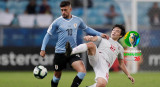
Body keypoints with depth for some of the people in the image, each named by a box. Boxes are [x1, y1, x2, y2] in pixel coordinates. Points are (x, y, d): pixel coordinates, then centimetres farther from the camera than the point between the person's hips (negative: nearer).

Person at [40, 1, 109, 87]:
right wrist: (43, 49, -4)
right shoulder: (57, 22, -6)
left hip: (73, 52, 2)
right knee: (57, 75, 10)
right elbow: (48, 35, 2)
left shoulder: (77, 20, 2)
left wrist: (100, 34, 10)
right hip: (60, 53, -1)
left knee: (82, 71, -20)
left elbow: (86, 29, 19)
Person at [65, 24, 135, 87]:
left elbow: (121, 64, 34)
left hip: (105, 65, 1)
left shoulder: (119, 48, 29)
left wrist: (128, 75, 25)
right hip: (97, 58, -1)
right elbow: (93, 38, 7)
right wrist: (88, 37, -18)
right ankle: (71, 52, -48)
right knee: (91, 44, -33)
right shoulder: (103, 38, 24)